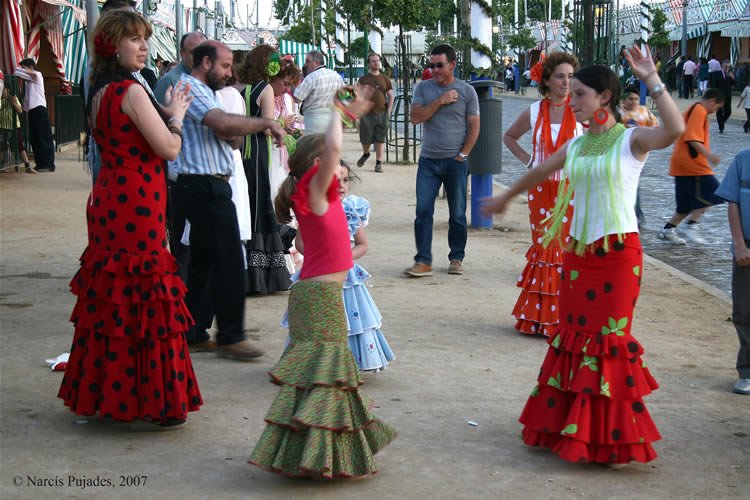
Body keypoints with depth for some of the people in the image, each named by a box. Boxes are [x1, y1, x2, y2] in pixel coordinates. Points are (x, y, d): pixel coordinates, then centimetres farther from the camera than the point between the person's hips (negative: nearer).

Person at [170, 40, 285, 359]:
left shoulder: (202, 92, 22)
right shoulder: (189, 88, -11)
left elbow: (226, 134, 19)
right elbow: (222, 122, -28)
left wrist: (232, 138, -5)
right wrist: (267, 123, -18)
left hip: (205, 189, 11)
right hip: (204, 187, -11)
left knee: (203, 262, 13)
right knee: (228, 262, -7)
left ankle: (194, 335, 18)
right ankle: (230, 337, -1)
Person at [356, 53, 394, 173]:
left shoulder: (385, 79, 9)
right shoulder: (363, 79, 4)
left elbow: (391, 97, 10)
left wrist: (388, 112, 2)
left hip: (382, 113, 1)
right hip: (367, 113, -1)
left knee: (380, 139, 0)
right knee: (366, 138, 4)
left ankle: (379, 163, 5)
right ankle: (365, 154, 34)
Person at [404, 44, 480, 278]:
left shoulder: (467, 91, 1)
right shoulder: (423, 88, 6)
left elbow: (474, 127, 1)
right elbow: (415, 117, -6)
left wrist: (462, 155, -6)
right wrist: (440, 101, -11)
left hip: (455, 162, -1)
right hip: (428, 160, 1)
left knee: (458, 213, 5)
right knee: (423, 211, -6)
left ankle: (456, 259, 18)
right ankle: (423, 262, -3)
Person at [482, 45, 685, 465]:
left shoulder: (631, 140, -7)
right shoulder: (577, 145, 11)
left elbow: (675, 130, -29)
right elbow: (540, 172, 28)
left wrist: (652, 79, -26)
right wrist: (506, 198, 42)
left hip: (618, 253, -6)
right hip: (579, 251, 6)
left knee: (608, 337, -1)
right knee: (574, 335, 11)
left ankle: (608, 437, 10)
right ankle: (569, 425, 23)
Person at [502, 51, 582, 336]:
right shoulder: (534, 112, 6)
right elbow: (509, 136, 23)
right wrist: (527, 160, 10)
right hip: (541, 190, 3)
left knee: (569, 249, -6)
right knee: (543, 248, 7)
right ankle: (539, 316, 15)